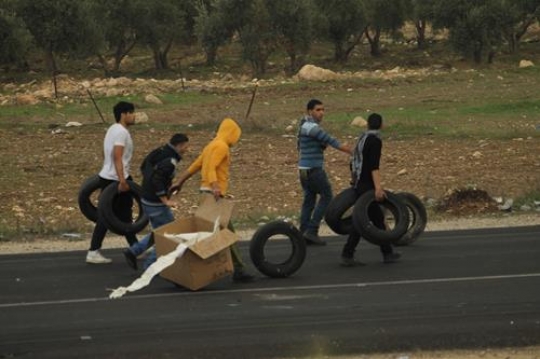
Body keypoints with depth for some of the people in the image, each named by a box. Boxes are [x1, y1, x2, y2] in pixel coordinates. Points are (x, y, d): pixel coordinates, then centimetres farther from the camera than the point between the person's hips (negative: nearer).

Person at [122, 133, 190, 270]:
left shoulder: (157, 153, 7)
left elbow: (144, 167, 20)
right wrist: (165, 201, -25)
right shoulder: (170, 161, -22)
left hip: (146, 199, 9)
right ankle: (151, 264, 5)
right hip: (156, 203, -9)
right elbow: (157, 180, -31)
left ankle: (133, 251, 14)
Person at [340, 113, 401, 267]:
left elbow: (354, 164, 22)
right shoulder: (375, 140, -13)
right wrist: (378, 187, -30)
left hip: (359, 185, 9)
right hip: (367, 186, -9)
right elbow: (374, 166, -24)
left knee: (378, 218, 13)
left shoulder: (362, 138, 15)